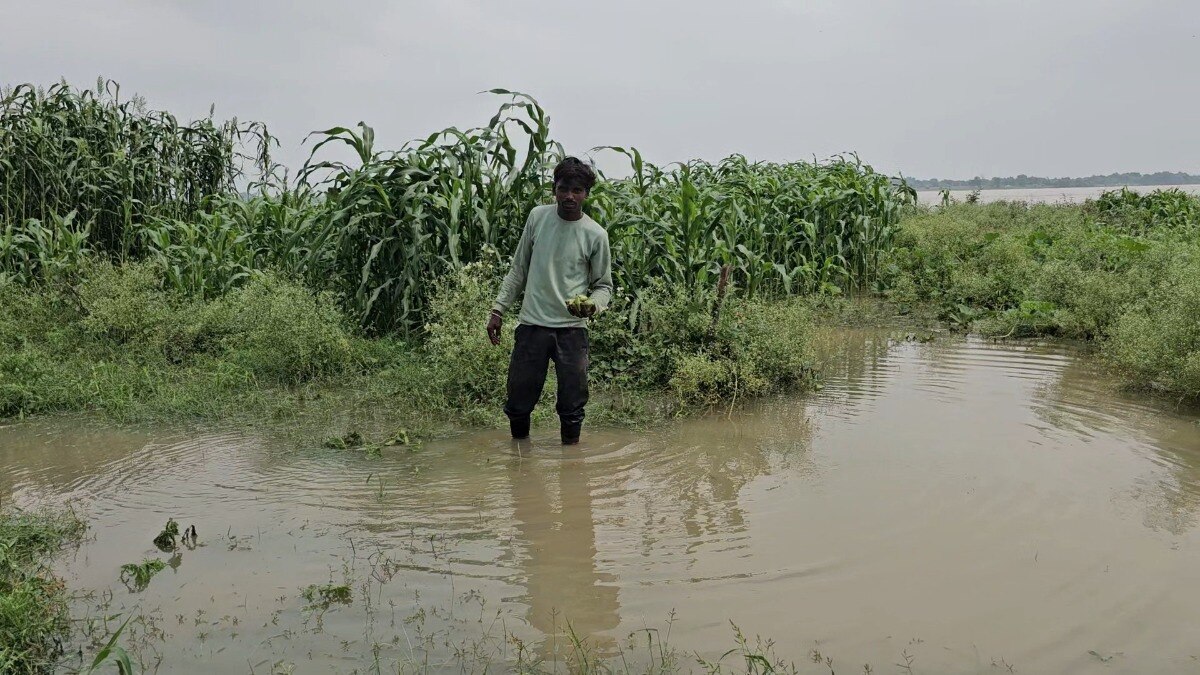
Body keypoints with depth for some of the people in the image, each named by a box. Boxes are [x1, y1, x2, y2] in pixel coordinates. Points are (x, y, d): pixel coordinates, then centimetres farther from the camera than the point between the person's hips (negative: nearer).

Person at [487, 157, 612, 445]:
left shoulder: (596, 235, -4)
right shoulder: (537, 216, 2)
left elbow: (603, 285, 5)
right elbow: (519, 268, 11)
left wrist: (592, 305, -18)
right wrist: (498, 310, 8)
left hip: (572, 328, -2)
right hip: (532, 324, 2)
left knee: (572, 406, 3)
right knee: (518, 403, 8)